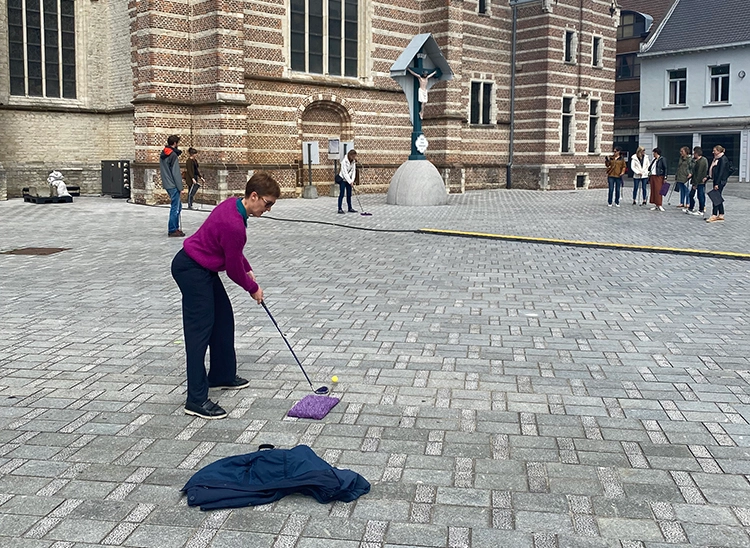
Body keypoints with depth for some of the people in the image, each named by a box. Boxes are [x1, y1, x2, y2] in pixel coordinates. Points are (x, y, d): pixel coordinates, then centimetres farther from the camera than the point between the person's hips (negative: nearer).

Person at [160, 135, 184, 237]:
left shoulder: (162, 154, 13)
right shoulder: (173, 155, -15)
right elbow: (175, 173, -16)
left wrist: (179, 173, 21)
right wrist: (180, 187, -12)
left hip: (167, 184, 9)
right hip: (173, 185, -9)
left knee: (178, 206, 17)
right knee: (175, 207, -3)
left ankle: (175, 227, 20)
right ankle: (172, 230, 1)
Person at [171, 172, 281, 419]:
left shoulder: (234, 205, 0)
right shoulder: (234, 225, -29)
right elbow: (234, 270, -16)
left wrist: (248, 269, 13)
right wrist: (253, 288, 0)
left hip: (203, 268, 11)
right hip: (191, 271, -11)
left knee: (223, 319, 17)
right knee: (200, 330, -11)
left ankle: (222, 375, 32)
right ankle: (196, 399, -8)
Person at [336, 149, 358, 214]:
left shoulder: (353, 162, 1)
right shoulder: (344, 161, -20)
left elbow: (353, 171, 1)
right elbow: (345, 173, -23)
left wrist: (352, 180, -12)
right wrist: (350, 181, -23)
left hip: (349, 180, 7)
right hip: (342, 179, -7)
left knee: (349, 194, 9)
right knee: (342, 194, -7)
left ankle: (350, 208, 17)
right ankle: (340, 209, -4)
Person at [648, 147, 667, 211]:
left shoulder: (662, 159, -5)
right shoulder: (654, 160, 15)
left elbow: (665, 168, -7)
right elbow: (650, 167, 20)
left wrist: (665, 177, -13)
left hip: (659, 177, -7)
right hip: (652, 177, 7)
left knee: (658, 191, -9)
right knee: (653, 191, 5)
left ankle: (659, 205, -7)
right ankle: (656, 205, 10)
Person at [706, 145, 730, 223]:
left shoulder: (723, 159, -13)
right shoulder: (717, 158, 15)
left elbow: (721, 172, -18)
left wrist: (717, 183, -22)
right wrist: (707, 178, 20)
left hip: (720, 181, -10)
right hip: (716, 180, 10)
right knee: (718, 197, 11)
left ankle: (714, 215, -11)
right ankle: (721, 215, 15)